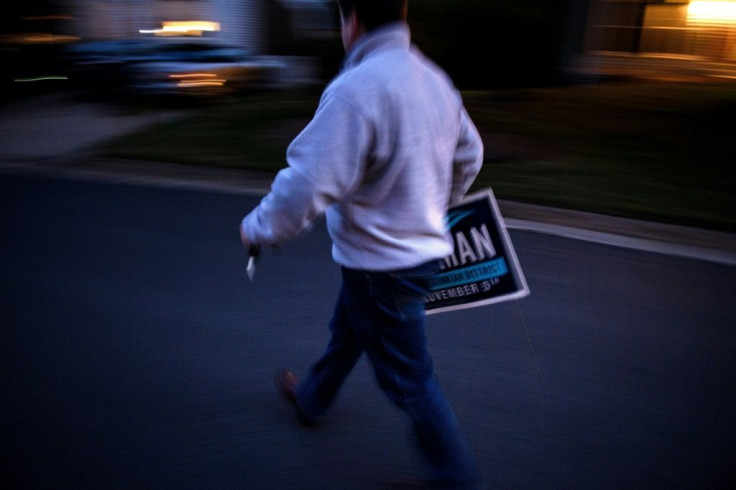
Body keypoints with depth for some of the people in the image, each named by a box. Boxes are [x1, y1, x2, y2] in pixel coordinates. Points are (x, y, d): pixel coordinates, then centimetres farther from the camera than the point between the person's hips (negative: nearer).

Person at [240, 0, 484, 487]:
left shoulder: (355, 89, -26)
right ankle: (313, 398, 55)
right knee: (347, 332, 29)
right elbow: (470, 155, 13)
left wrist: (257, 228, -10)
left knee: (408, 378, 9)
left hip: (382, 265, -9)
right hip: (422, 245, 9)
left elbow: (307, 185, -29)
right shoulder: (434, 79, 2)